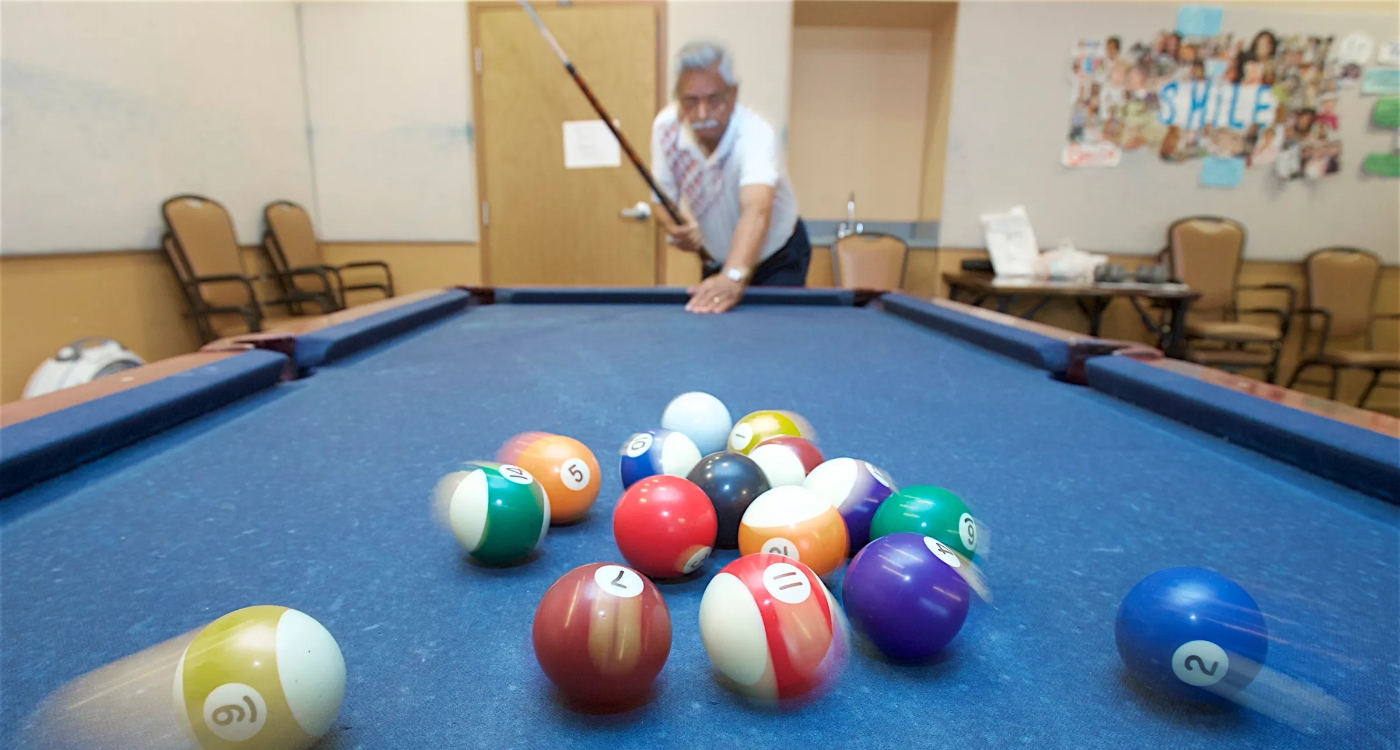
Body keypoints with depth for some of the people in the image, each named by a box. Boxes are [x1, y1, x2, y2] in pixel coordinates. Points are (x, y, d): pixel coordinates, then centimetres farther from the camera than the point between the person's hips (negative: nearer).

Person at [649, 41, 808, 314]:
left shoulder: (755, 132, -34)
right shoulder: (665, 126, -18)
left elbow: (756, 209, -54)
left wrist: (734, 276, -71)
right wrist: (674, 227, -27)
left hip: (779, 258, -4)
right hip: (718, 258, 4)